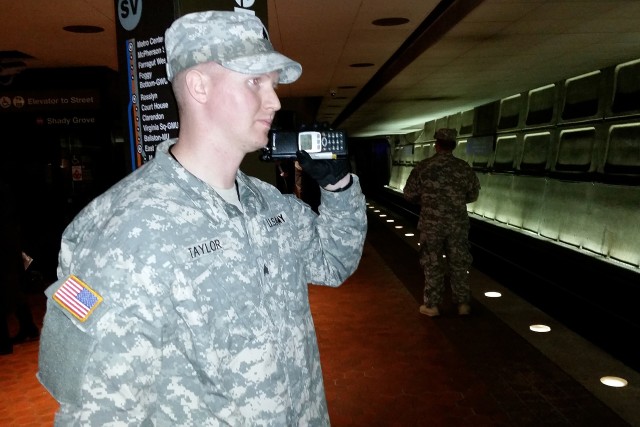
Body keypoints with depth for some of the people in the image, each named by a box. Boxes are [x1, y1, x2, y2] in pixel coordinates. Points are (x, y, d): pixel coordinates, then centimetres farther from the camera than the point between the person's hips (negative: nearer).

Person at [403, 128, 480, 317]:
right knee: (459, 263, 12)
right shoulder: (464, 167, 0)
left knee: (433, 264, 8)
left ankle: (432, 305, 14)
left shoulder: (424, 166, -7)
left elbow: (409, 193, -3)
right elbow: (473, 195, 8)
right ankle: (463, 303, 20)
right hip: (458, 223, 2)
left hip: (431, 223, -2)